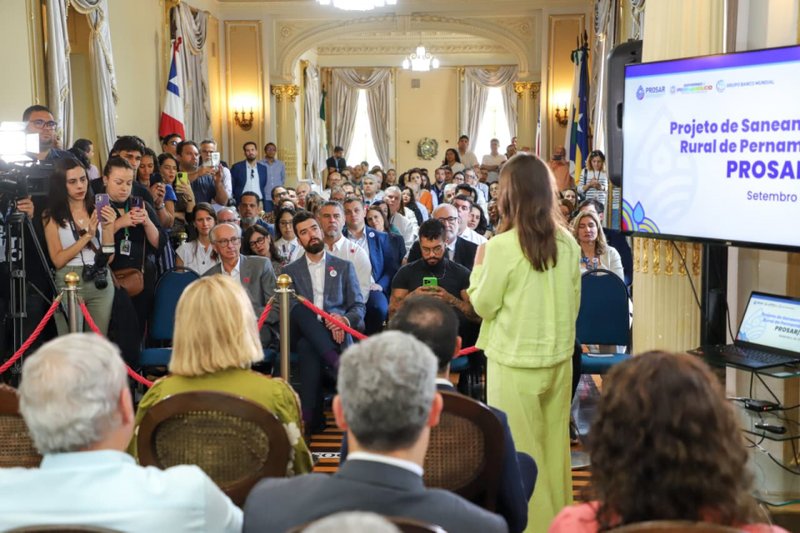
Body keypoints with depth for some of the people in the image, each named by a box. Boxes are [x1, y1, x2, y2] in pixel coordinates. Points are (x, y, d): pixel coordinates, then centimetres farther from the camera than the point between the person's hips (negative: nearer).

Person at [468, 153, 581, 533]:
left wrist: (479, 266, 9)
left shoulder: (502, 246, -16)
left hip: (515, 362, -5)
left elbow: (483, 304, -6)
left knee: (520, 449, 7)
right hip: (559, 358, 6)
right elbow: (574, 303, 9)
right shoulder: (568, 243, -1)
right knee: (554, 444, 17)